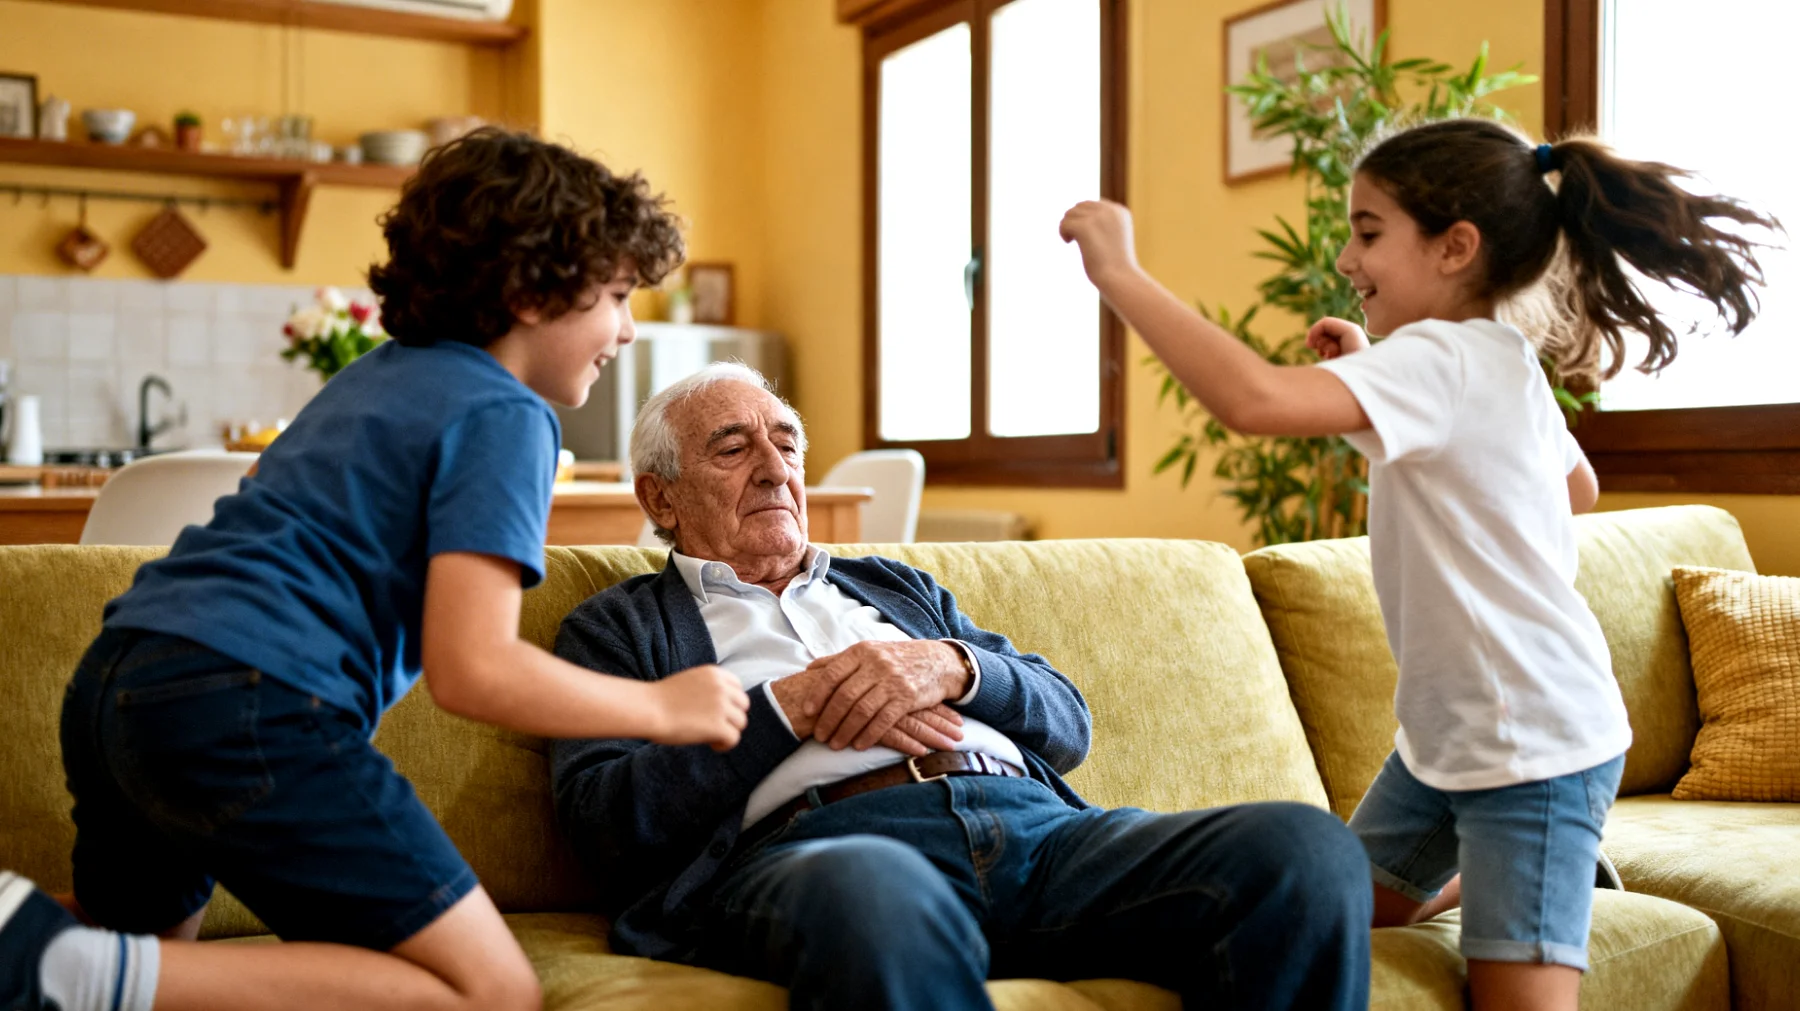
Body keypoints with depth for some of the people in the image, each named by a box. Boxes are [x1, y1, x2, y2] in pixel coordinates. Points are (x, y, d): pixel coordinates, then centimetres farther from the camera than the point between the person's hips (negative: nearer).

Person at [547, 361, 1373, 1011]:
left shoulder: (898, 587, 34)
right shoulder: (616, 627, 22)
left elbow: (1068, 725, 23)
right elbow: (603, 818, 3)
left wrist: (951, 666, 2)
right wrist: (792, 706, -3)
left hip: (1031, 819, 5)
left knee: (1309, 849, -24)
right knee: (873, 893, -45)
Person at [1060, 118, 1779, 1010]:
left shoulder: (1442, 360, -22)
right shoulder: (1505, 363, 7)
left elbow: (1253, 399, -39)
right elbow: (1580, 491, 25)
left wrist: (1119, 273, -31)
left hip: (1533, 743, -9)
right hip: (1447, 729, 9)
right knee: (1342, 918, 17)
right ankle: (1550, 870, 31)